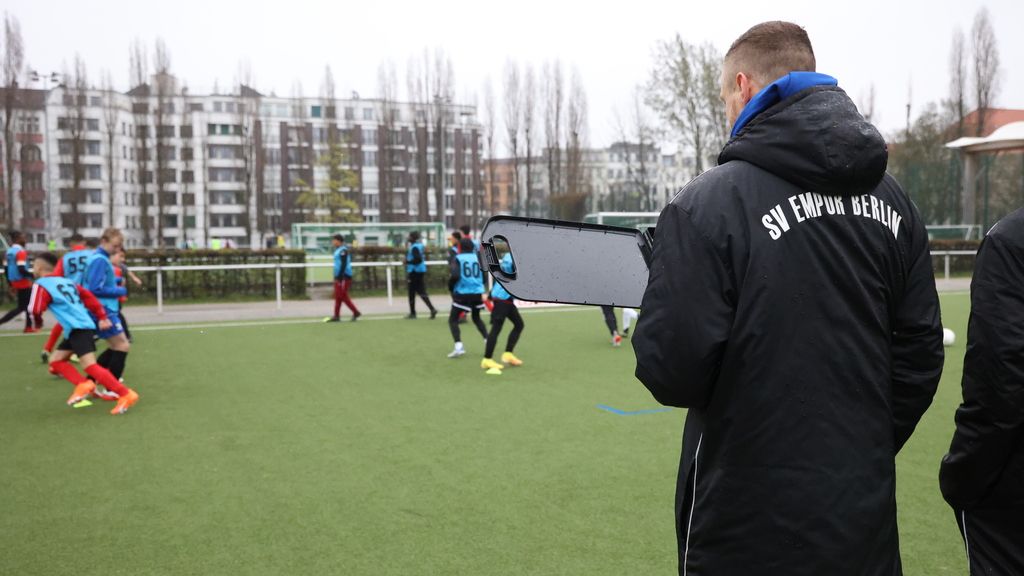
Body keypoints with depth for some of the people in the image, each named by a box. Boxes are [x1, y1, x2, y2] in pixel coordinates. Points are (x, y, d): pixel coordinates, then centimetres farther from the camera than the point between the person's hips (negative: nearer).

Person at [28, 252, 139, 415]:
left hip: (78, 329, -9)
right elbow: (89, 297, 12)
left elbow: (36, 310, -6)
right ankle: (83, 384, 0)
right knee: (55, 360, 15)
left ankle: (126, 394, -21)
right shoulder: (66, 281, 19)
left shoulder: (41, 285, -2)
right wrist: (102, 317, 9)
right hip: (76, 329, 9)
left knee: (90, 366, -15)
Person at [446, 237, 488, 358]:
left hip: (462, 293, -4)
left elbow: (455, 276, -17)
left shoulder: (458, 259, -4)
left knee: (453, 319, 6)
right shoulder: (478, 258, 7)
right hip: (477, 293, 4)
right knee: (476, 318, 26)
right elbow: (484, 277, 7)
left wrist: (450, 287, 0)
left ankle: (459, 346, -11)